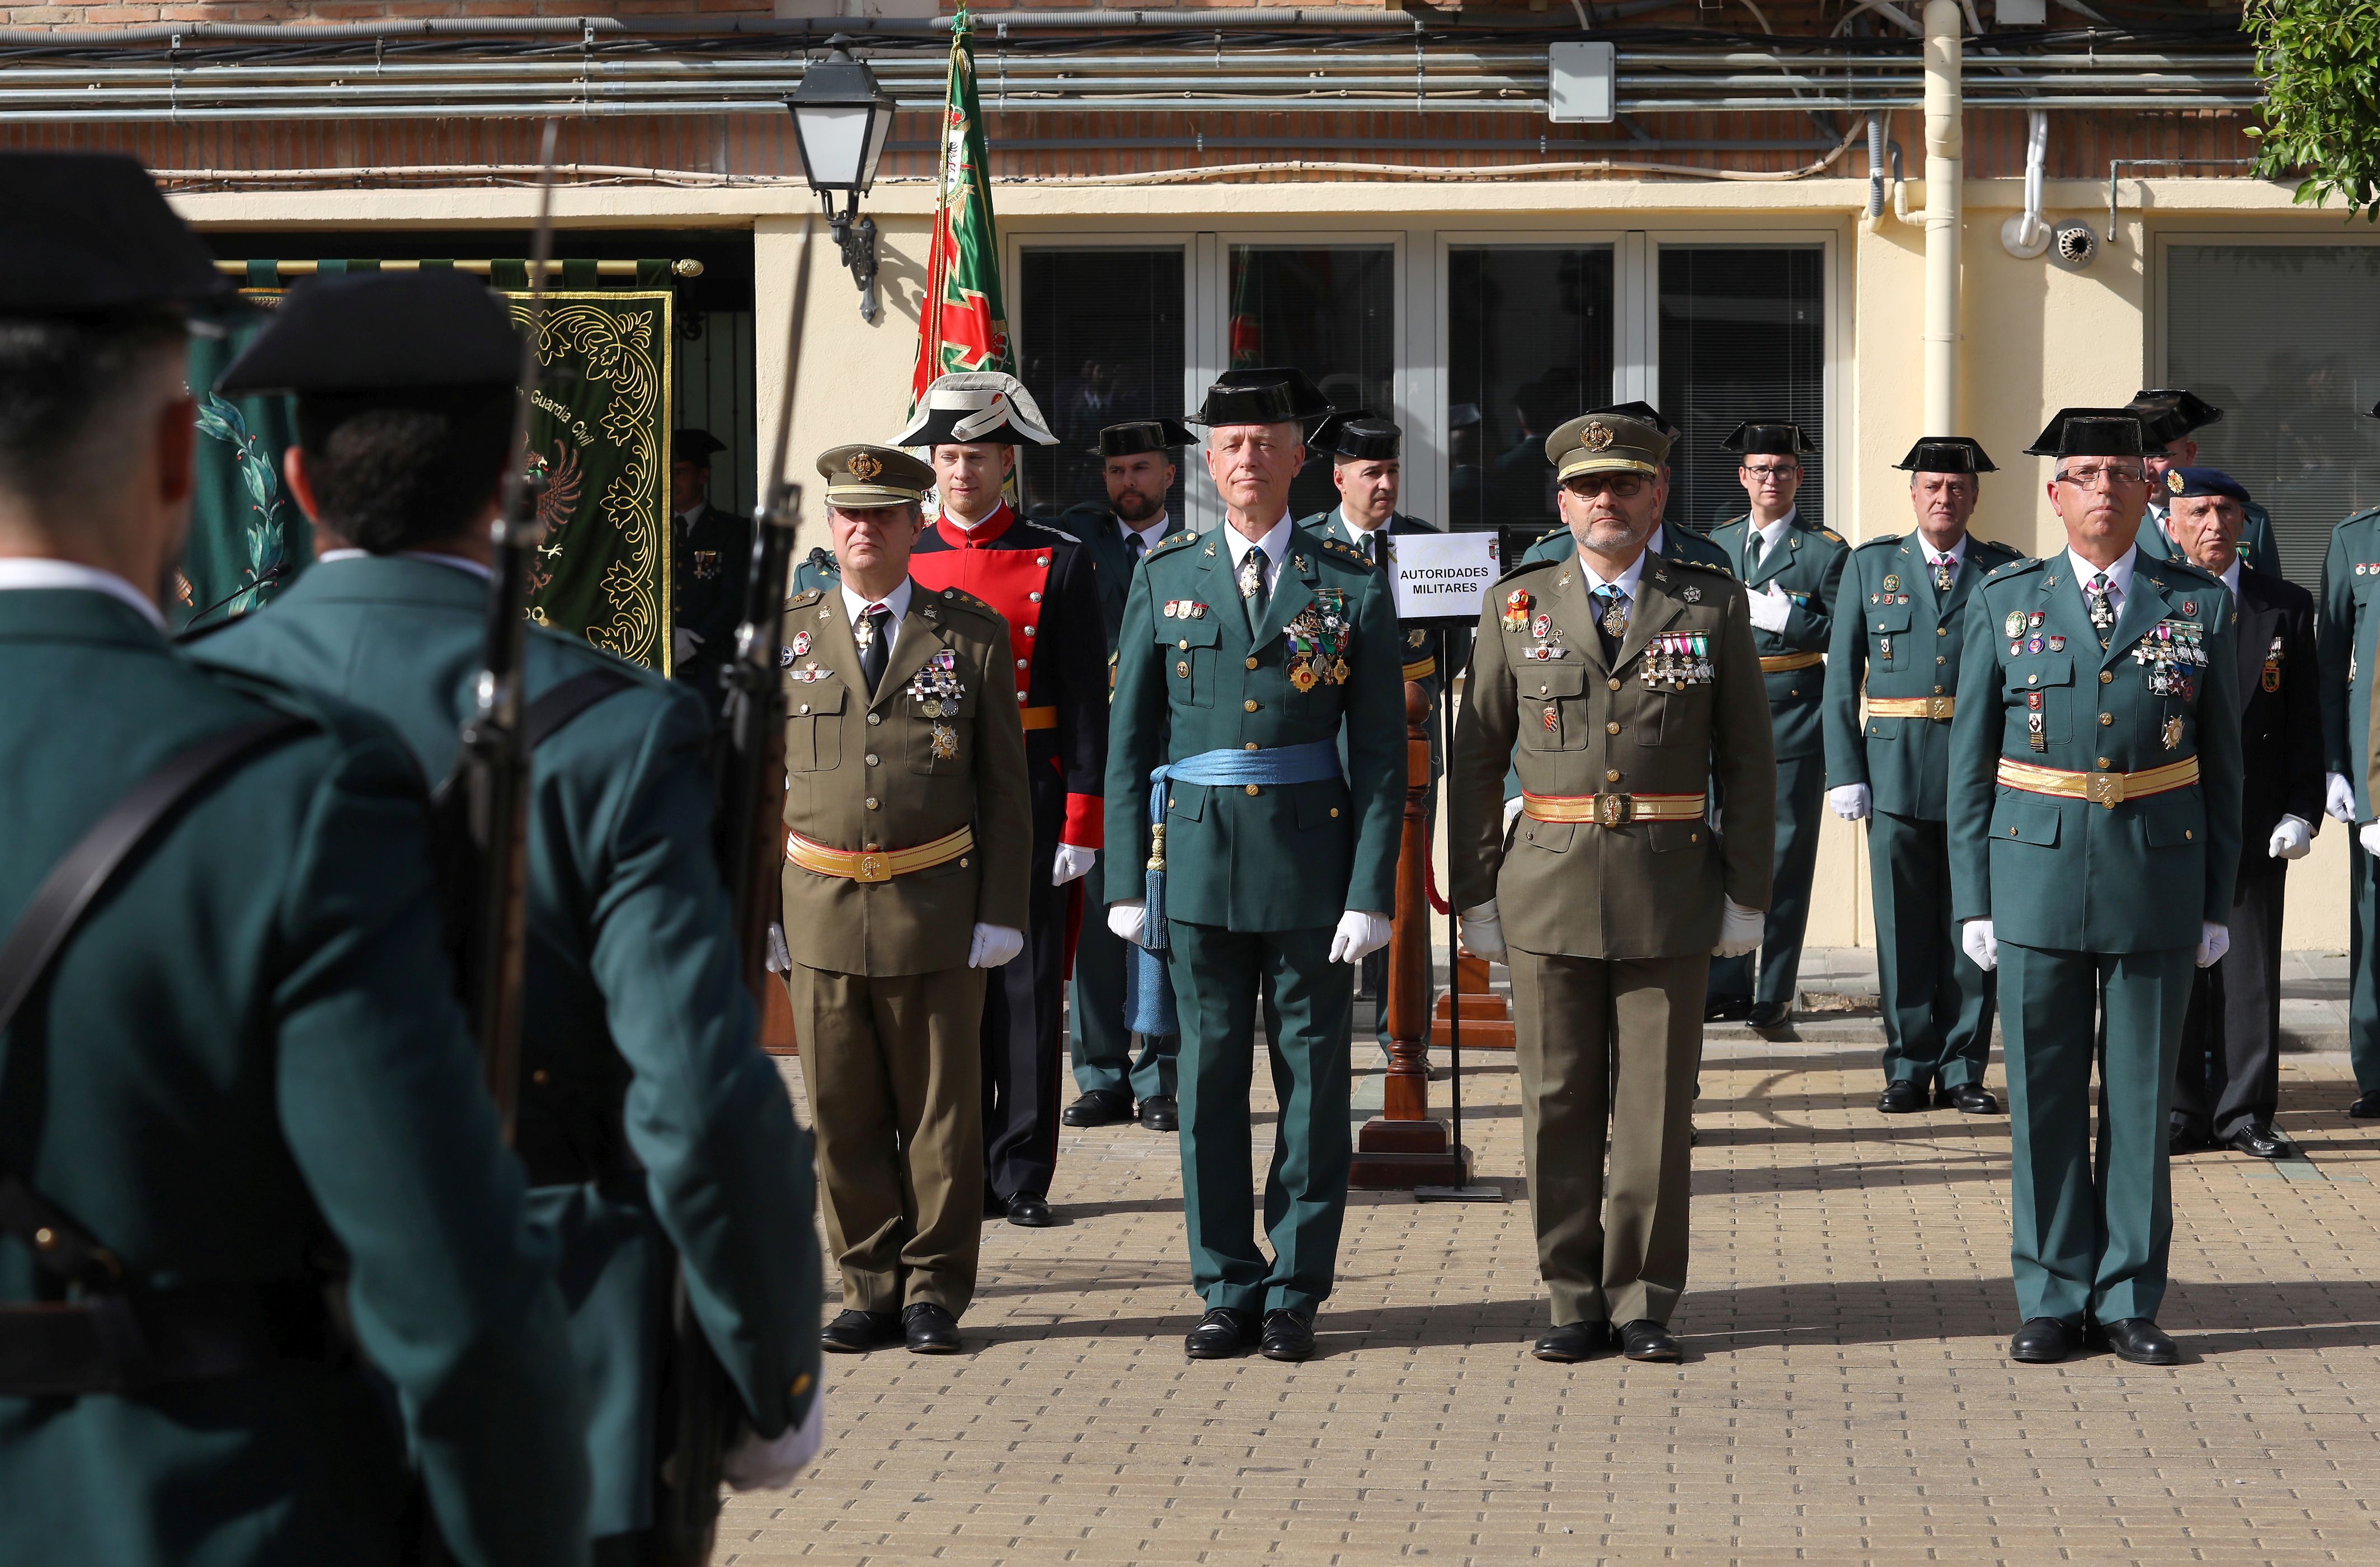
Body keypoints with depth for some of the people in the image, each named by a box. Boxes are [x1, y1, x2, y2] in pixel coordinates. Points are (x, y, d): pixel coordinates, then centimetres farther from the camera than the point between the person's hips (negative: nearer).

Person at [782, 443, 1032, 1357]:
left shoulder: (973, 634, 2)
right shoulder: (786, 634, 7)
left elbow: (1005, 787, 3)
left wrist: (1001, 912, -4)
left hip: (937, 906, -2)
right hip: (821, 908, 2)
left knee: (940, 1110, 4)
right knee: (843, 1113, 6)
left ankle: (935, 1291, 15)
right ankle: (870, 1289, 16)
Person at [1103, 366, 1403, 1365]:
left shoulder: (1352, 587, 1)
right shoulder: (1165, 580, 6)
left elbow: (1381, 752, 0)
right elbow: (1129, 741, 7)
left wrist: (1372, 893, -7)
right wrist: (1127, 879, 0)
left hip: (1311, 859, -1)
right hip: (1199, 860, 1)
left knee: (1312, 1076, 3)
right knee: (1210, 1076, 4)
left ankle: (1296, 1292, 12)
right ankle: (1228, 1291, 13)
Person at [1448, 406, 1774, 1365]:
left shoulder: (1713, 606, 4)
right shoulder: (1517, 608, 6)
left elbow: (1749, 762, 6)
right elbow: (1476, 761, 8)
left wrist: (1747, 893, 1)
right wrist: (1474, 892, 3)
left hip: (1670, 890, -1)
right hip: (1549, 888, 1)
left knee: (1657, 1107, 2)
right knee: (1559, 1106, 3)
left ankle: (1643, 1305, 11)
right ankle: (1575, 1303, 13)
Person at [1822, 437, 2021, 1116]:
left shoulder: (2005, 571, 6)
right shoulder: (1870, 565, 8)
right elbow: (1841, 676, 6)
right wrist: (1844, 773, -2)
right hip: (1897, 773, 0)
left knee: (1972, 926, 2)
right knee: (1904, 927, 3)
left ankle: (1962, 1070, 11)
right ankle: (1909, 1069, 11)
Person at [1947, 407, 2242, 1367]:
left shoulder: (2199, 606, 5)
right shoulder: (2005, 605, 4)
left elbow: (2220, 765, 8)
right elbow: (1971, 764, 5)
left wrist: (2218, 902, 4)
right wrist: (1973, 899, 0)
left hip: (2157, 888, 0)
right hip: (2038, 882, 0)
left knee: (2143, 1098, 5)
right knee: (2044, 1099, 3)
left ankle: (2129, 1300, 13)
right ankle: (2054, 1299, 12)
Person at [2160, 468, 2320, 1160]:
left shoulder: (2287, 607, 7)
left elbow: (2305, 720, 6)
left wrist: (2302, 811, -4)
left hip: (2254, 822, 1)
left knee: (2251, 970, 4)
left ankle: (2245, 1112, 12)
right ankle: (2183, 1113, 13)